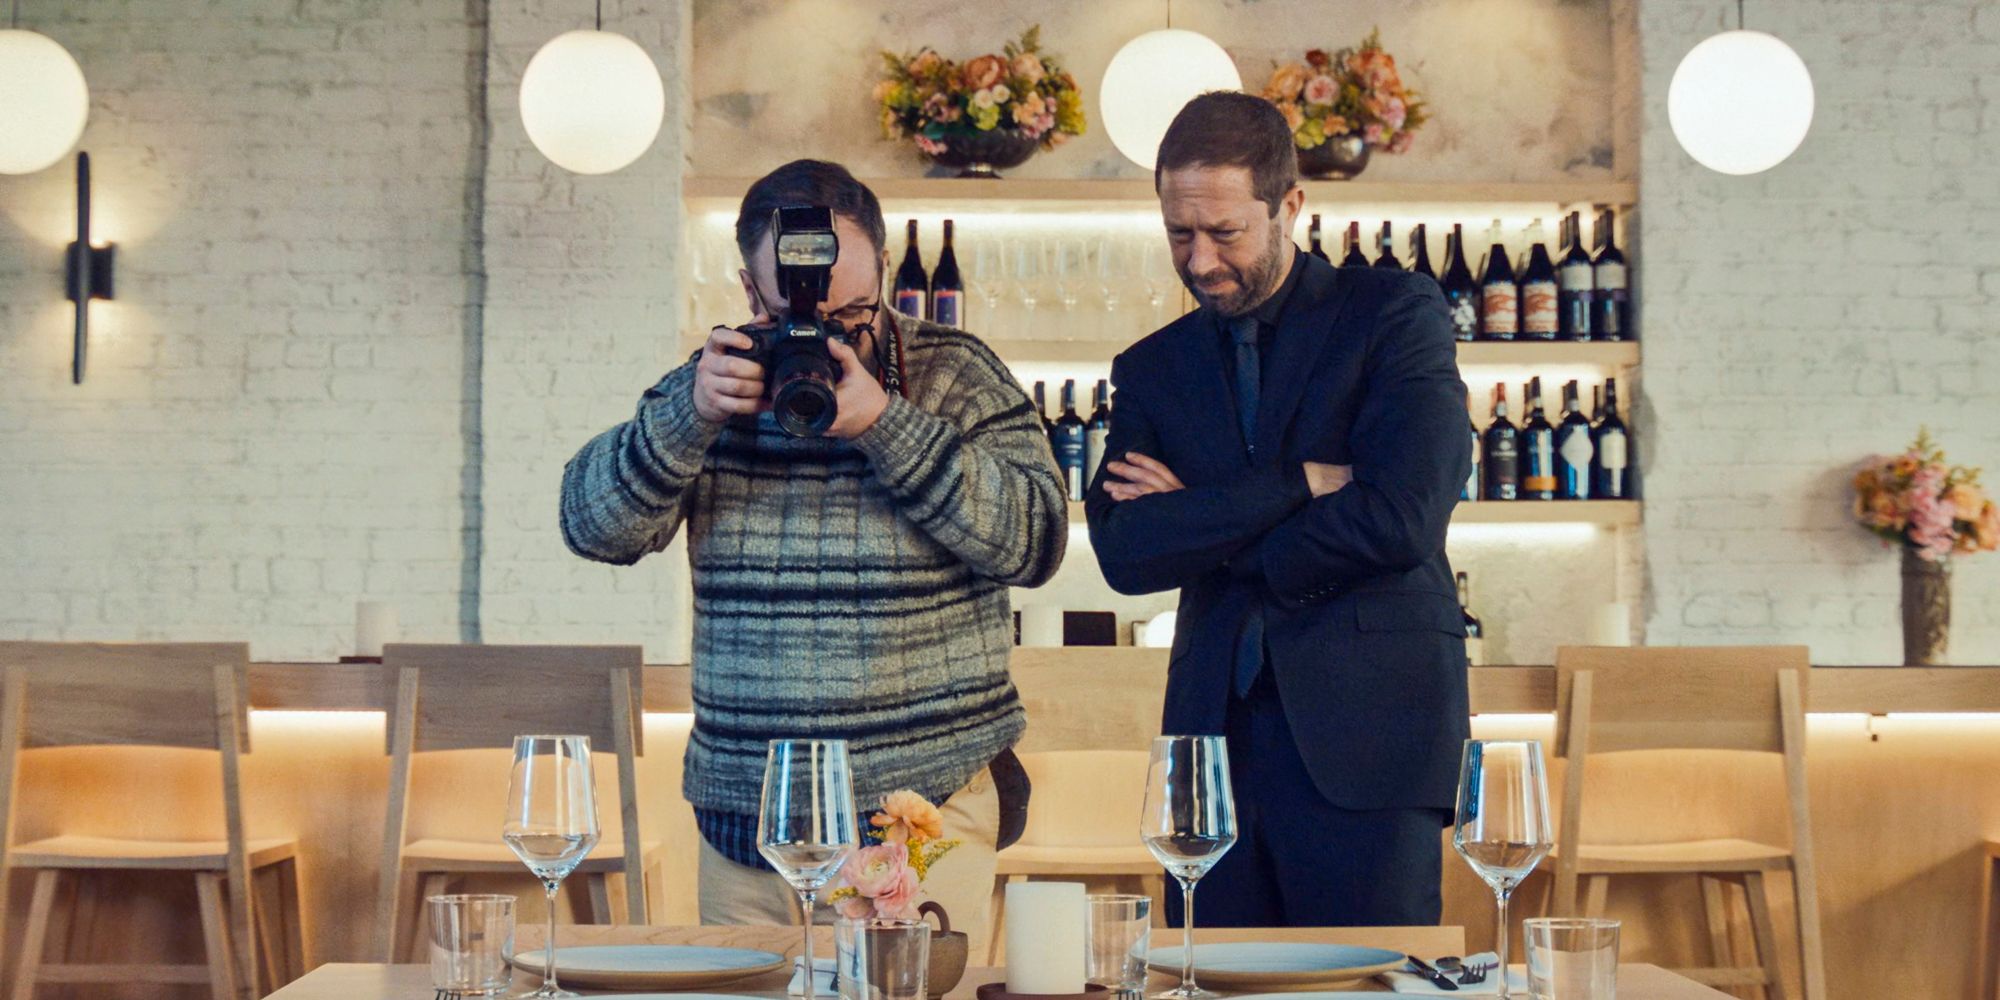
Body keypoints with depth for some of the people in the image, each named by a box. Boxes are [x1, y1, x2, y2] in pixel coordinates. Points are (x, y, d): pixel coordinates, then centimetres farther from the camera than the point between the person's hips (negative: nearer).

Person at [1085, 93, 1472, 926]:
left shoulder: (1394, 314, 2)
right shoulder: (1152, 369, 14)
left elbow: (1400, 518, -12)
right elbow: (1122, 552, -2)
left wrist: (1199, 533, -2)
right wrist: (1298, 483, -11)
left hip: (1365, 733, -4)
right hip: (1215, 732, 4)